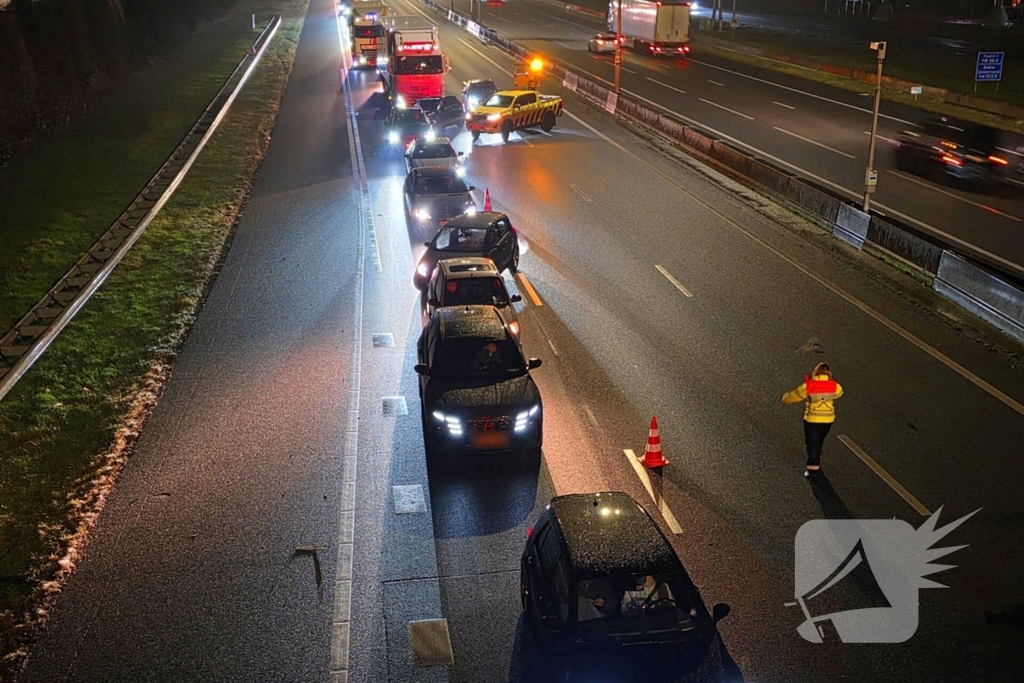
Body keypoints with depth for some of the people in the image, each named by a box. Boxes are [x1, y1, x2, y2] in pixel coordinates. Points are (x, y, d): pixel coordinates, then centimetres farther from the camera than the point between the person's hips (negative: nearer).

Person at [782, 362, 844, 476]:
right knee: (819, 442, 24)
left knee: (812, 443, 8)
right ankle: (816, 462, 37)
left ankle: (812, 467, 2)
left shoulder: (808, 386, -17)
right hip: (827, 419, 3)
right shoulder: (834, 386, -8)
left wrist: (785, 397, 15)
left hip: (812, 420, -3)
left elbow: (793, 396, -7)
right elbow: (839, 393, 16)